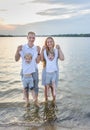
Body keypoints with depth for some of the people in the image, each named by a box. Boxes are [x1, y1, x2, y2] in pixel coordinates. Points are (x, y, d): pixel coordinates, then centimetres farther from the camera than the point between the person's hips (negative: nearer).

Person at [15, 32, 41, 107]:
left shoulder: (36, 48, -6)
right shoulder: (22, 47, -10)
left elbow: (37, 61, -5)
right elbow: (16, 59, -6)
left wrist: (39, 52, -16)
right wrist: (18, 51, -22)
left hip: (34, 70, 1)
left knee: (35, 86, 8)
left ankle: (36, 101, 26)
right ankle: (27, 101, 28)